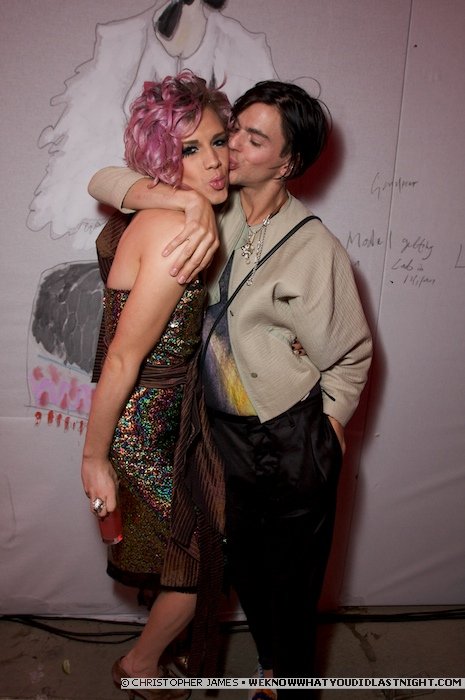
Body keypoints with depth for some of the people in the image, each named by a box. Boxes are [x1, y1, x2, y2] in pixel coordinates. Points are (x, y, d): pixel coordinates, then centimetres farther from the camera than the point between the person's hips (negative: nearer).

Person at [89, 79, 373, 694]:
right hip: (227, 434, 5)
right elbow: (104, 182, -7)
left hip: (292, 443, -4)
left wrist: (326, 432, -6)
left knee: (291, 582, 15)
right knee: (245, 568, 23)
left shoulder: (315, 249, -16)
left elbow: (351, 357, -6)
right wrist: (182, 202, -25)